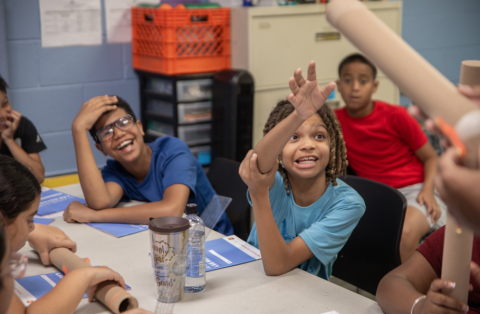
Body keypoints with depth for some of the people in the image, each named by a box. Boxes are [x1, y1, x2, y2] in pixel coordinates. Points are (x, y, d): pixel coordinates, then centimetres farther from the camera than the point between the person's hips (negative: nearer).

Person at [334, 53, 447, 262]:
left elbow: (430, 157, 2)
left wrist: (428, 190, -16)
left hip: (413, 190, -3)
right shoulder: (335, 120, 3)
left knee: (405, 233, -35)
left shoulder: (396, 116, -5)